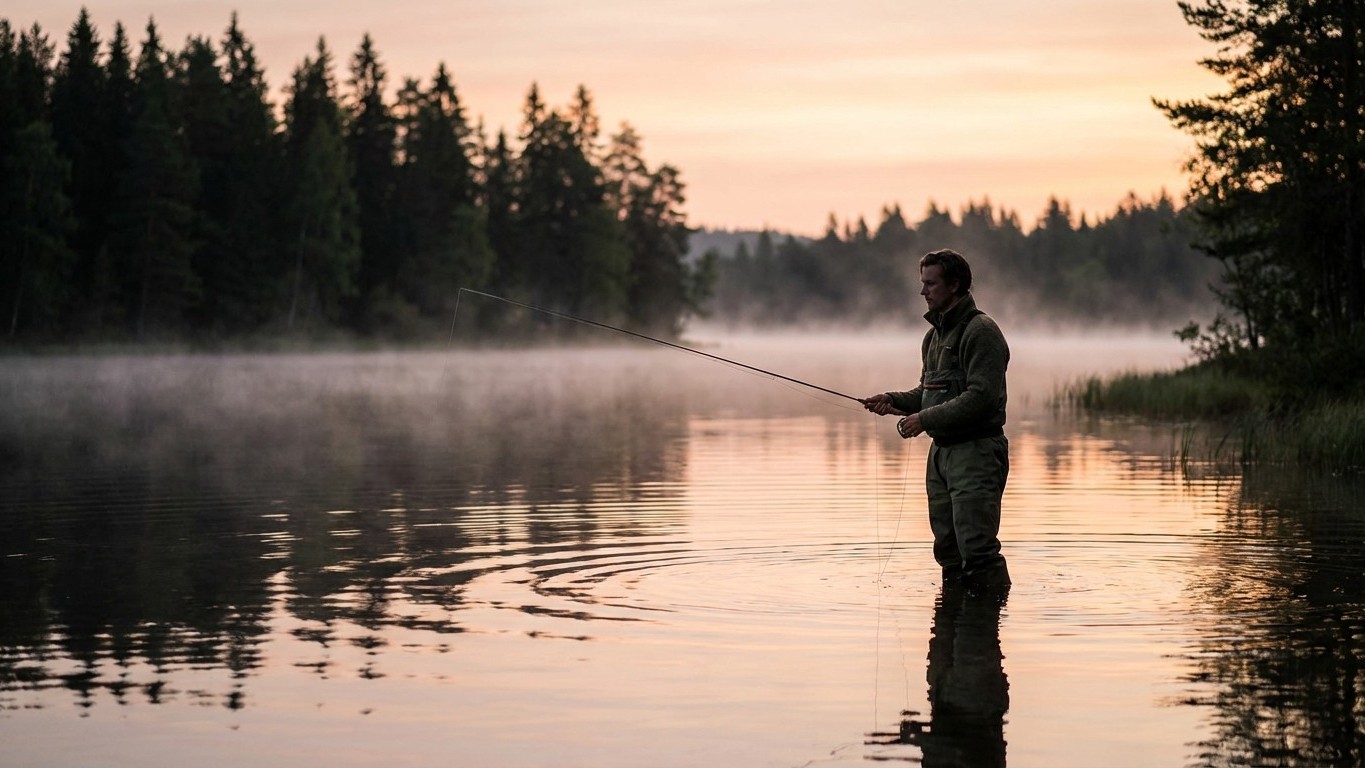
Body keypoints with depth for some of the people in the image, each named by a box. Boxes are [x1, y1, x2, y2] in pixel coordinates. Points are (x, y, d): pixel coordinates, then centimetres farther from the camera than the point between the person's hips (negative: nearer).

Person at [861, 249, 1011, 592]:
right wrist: (894, 401, 5)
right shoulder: (935, 334, 17)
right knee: (947, 548, 12)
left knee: (977, 546, -14)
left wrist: (926, 419, -20)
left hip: (976, 451, -9)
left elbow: (981, 396, -21)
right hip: (941, 450, 9)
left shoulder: (981, 331, -12)